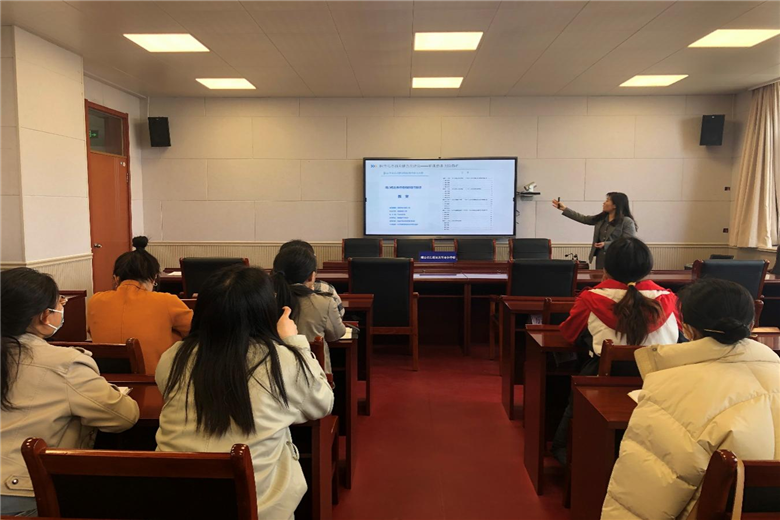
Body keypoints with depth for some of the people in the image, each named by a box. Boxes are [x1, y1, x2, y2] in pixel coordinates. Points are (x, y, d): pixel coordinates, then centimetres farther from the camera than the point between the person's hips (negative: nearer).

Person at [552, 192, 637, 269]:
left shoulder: (627, 222, -9)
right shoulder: (601, 218, 11)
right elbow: (583, 218, 15)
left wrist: (606, 244, -25)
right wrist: (565, 209, 13)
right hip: (600, 259, 7)